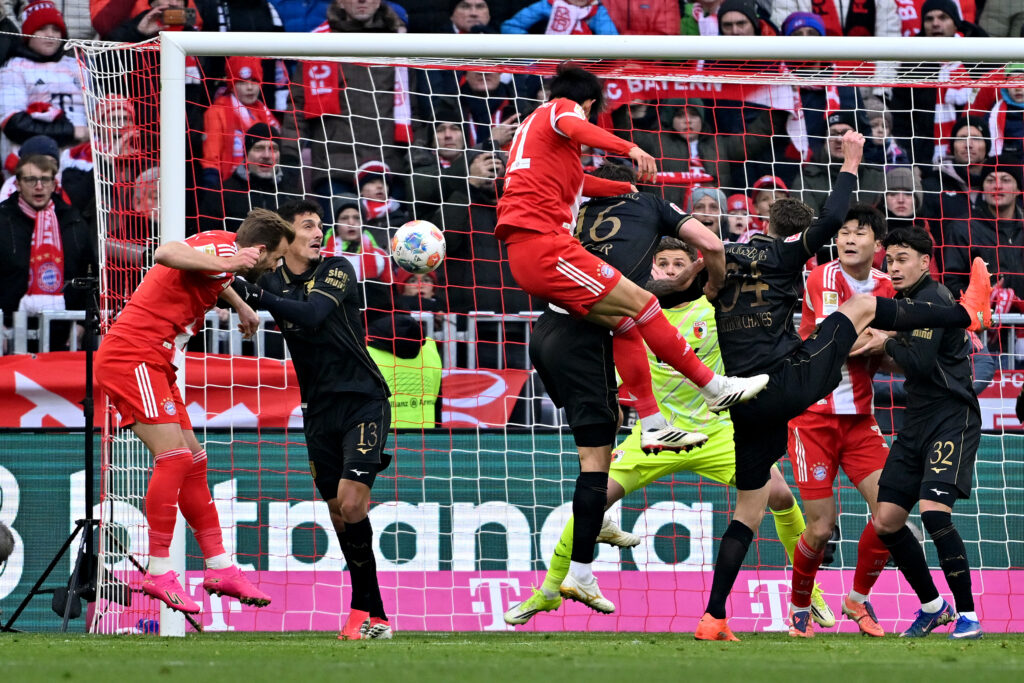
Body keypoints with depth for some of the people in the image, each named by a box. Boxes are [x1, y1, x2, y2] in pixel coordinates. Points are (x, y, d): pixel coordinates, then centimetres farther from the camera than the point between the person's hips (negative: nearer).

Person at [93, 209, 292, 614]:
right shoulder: (223, 248, -14)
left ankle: (219, 568, 17)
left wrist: (239, 305, 49)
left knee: (193, 462, 11)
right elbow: (167, 253, -35)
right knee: (174, 456, -18)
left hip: (154, 366, 11)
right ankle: (159, 573, -17)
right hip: (133, 357, -11)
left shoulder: (223, 250, 15)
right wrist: (229, 263, -40)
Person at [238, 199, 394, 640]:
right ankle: (376, 618, 9)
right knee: (339, 514, 3)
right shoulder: (273, 281, 7)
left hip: (363, 401, -5)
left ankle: (363, 608, -11)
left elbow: (311, 315, -24)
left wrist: (256, 295, -32)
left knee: (351, 501, -18)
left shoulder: (337, 271, -8)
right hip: (319, 409, 5)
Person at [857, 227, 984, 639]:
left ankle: (967, 614, -14)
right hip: (918, 422, 10)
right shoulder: (905, 300, 15)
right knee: (886, 521, 5)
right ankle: (932, 606, 21)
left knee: (933, 510, -24)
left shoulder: (932, 299, -13)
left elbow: (920, 363, -21)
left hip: (952, 420, -10)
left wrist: (887, 345, -5)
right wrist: (890, 354, 4)